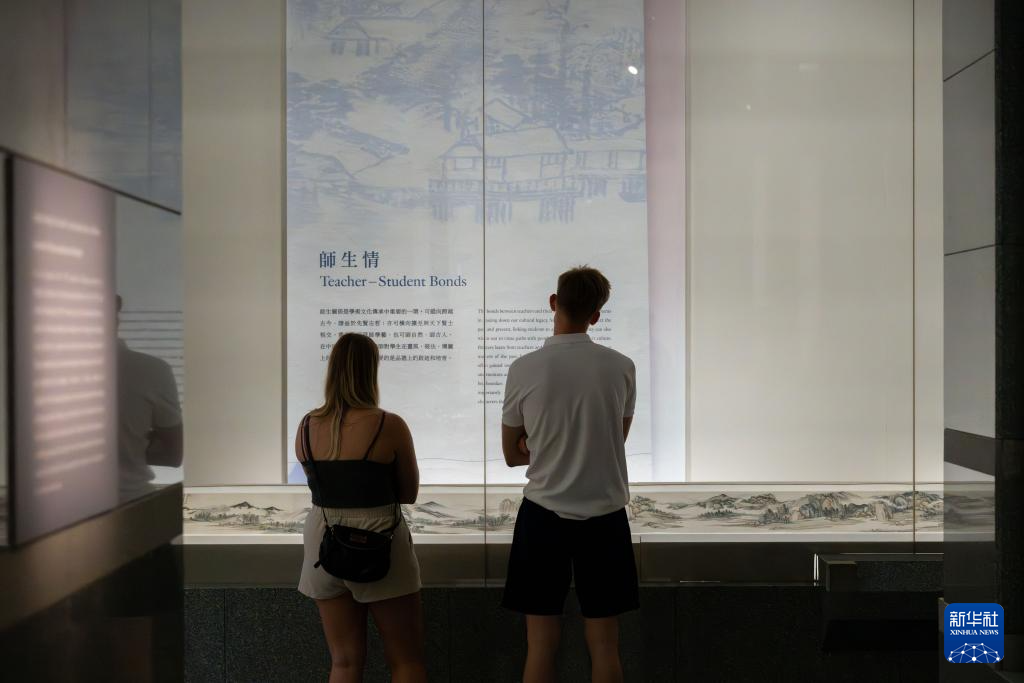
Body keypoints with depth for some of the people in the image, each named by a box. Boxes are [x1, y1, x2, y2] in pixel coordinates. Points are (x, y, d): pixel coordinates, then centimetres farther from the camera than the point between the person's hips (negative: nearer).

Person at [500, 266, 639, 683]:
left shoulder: (524, 370, -9)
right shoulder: (622, 368, -4)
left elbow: (513, 454, 2)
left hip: (544, 516, -1)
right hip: (604, 516, 1)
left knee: (541, 644, 7)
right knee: (604, 645, 10)